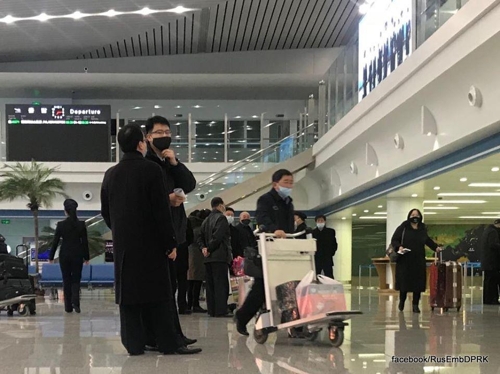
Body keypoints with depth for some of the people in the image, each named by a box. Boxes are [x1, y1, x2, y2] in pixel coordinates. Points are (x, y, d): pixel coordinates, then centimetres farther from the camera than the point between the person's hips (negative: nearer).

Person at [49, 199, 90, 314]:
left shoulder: (61, 224, -8)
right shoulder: (81, 224, -6)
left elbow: (55, 241, -4)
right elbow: (85, 242, -2)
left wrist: (51, 257, 6)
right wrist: (86, 257, 8)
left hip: (64, 255, 0)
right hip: (77, 254, 0)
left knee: (66, 280, 9)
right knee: (76, 279, 9)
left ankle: (68, 306, 10)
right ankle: (75, 302, -13)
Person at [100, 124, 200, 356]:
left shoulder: (110, 174, 8)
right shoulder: (151, 170, -9)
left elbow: (105, 211, 12)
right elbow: (162, 210, -12)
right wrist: (170, 242, -7)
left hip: (123, 243, 5)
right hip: (150, 242, -5)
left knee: (128, 292, 5)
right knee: (159, 293, 0)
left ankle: (134, 344, 5)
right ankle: (169, 343, 0)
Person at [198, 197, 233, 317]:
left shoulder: (206, 220, 19)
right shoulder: (221, 218, -7)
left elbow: (200, 237, 15)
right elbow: (217, 236, -18)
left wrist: (203, 248, 1)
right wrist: (209, 249, -9)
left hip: (208, 258, 8)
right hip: (220, 256, -8)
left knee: (210, 285, 8)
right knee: (221, 284, -8)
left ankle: (212, 310, 8)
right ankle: (220, 311, -11)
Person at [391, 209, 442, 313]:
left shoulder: (423, 229, 10)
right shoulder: (403, 228, -3)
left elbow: (427, 240, 28)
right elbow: (394, 240, -2)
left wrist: (436, 247, 18)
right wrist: (399, 247, -20)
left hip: (419, 261, 3)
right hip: (405, 261, -3)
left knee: (418, 284, 0)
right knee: (404, 281, 1)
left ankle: (415, 305, 8)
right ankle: (402, 301, 24)